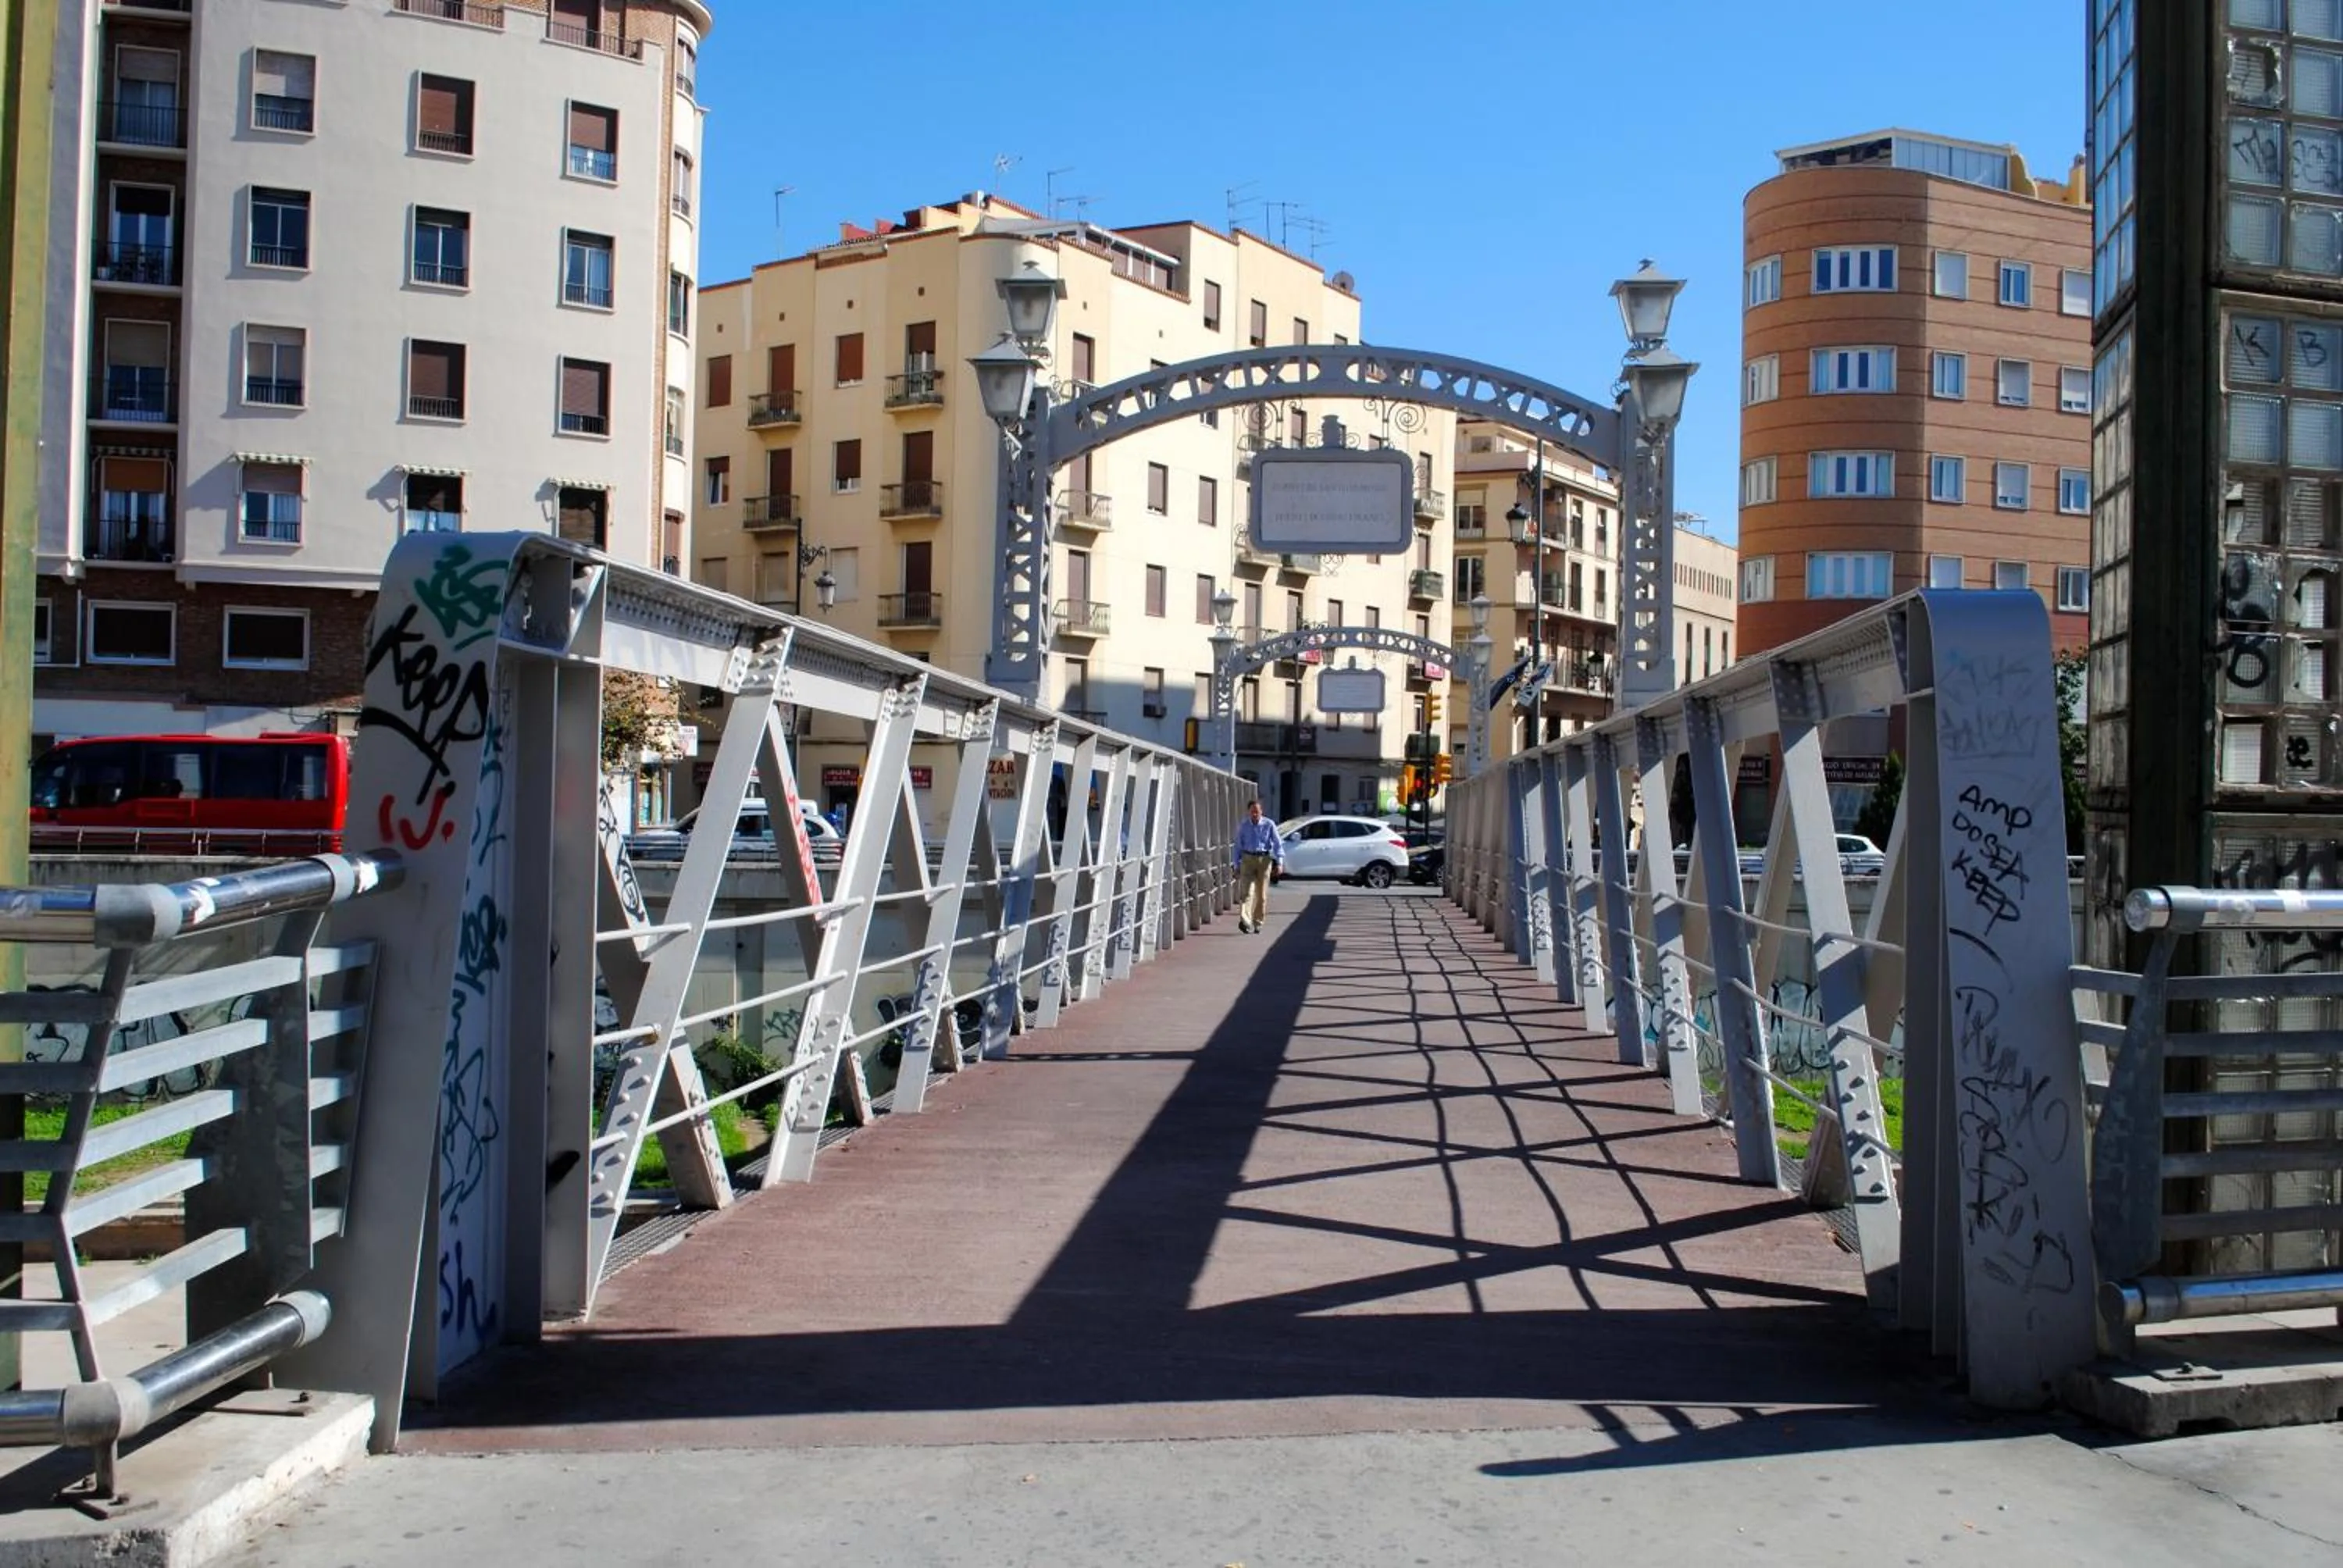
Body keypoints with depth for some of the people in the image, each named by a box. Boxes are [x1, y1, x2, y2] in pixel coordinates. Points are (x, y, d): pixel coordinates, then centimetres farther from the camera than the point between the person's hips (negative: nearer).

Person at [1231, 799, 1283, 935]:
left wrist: (1279, 862, -13)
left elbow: (1277, 843, -3)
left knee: (1262, 893, 5)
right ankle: (1244, 921, -26)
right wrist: (1237, 866, 8)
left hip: (1264, 859, 0)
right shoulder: (1243, 826, 5)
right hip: (1247, 859, 0)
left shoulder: (1269, 825, -1)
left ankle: (1258, 922, 18)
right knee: (1246, 891, -14)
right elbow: (1239, 846, 10)